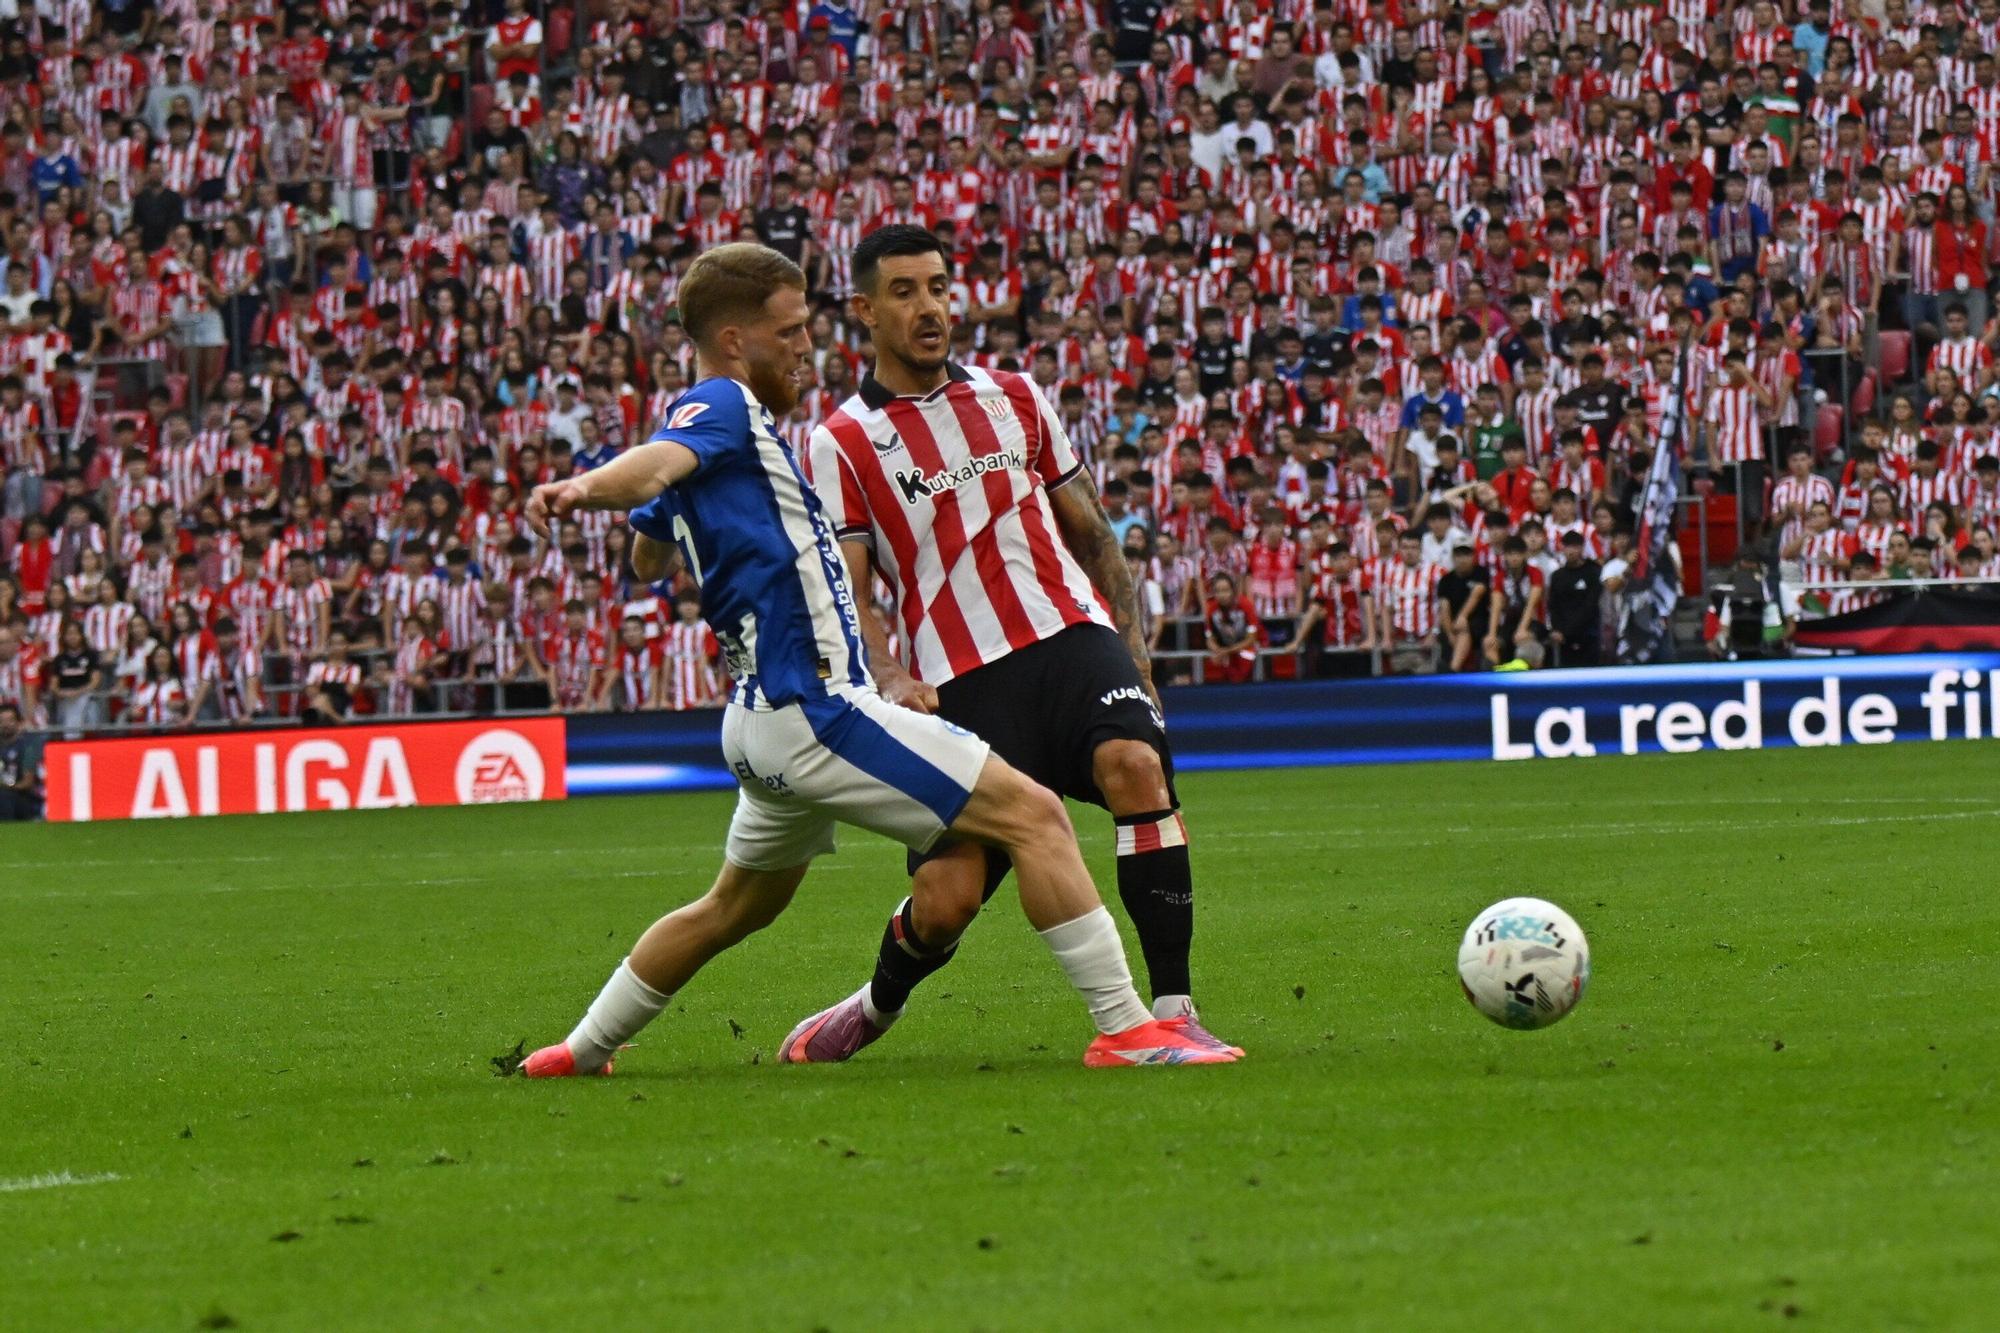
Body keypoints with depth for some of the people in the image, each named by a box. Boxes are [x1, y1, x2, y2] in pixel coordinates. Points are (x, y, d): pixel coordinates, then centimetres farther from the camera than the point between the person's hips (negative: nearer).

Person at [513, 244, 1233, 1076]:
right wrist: (586, 488, -53)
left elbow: (648, 560, 34)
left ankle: (582, 1052, 36)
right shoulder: (720, 408, -10)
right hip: (814, 706, -11)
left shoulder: (709, 422, 18)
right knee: (1032, 815, -13)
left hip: (768, 721, 11)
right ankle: (1124, 1030, -17)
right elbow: (657, 462, -33)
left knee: (736, 908, 29)